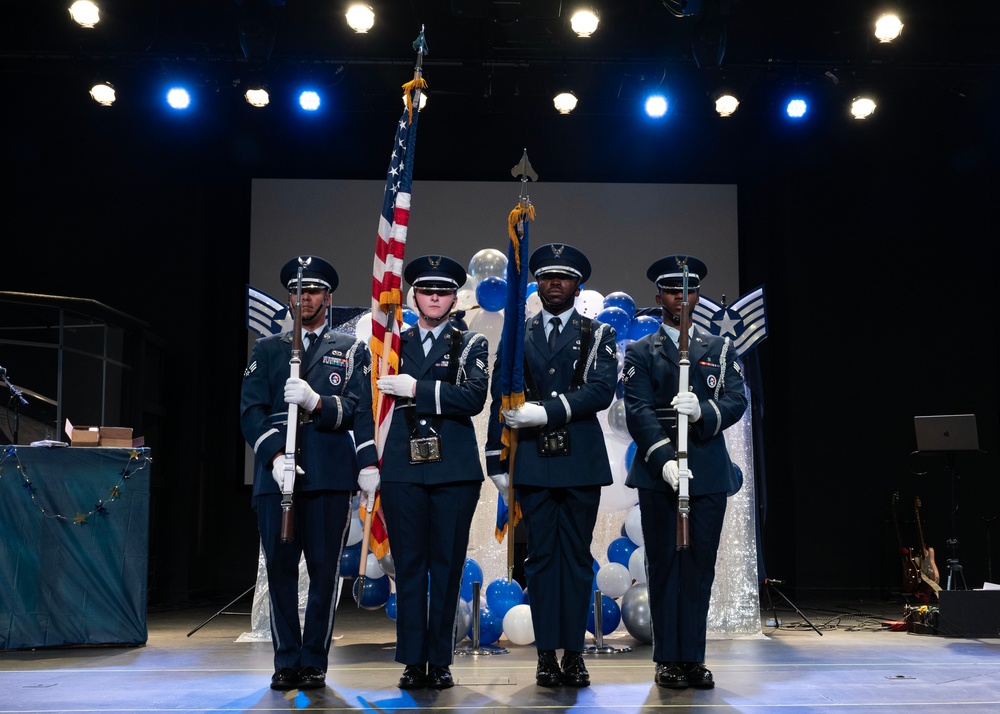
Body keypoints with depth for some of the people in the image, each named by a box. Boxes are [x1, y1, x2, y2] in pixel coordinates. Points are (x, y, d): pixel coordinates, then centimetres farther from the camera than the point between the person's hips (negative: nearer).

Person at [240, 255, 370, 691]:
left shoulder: (352, 351, 14)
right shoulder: (266, 349, 18)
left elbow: (356, 407, 1)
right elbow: (251, 410, 7)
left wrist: (316, 401, -18)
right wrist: (275, 456, -8)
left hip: (330, 475, -1)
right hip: (276, 474, 1)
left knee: (324, 570, -1)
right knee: (280, 569, 1)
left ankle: (314, 663, 9)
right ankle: (287, 663, 12)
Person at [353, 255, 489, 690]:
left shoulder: (471, 345, 8)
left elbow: (474, 398, -9)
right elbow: (367, 405, 13)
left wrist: (417, 388, -14)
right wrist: (368, 462, 4)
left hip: (455, 473, -1)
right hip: (402, 471, 1)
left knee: (447, 567, 3)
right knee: (409, 567, 3)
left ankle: (440, 661, 12)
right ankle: (413, 662, 10)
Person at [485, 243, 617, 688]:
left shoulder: (598, 335, 7)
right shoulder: (516, 336, 11)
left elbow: (602, 390, -9)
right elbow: (500, 401, 9)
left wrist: (547, 412, -17)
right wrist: (497, 460, 3)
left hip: (581, 461, -1)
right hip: (532, 462, 1)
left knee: (577, 556, 4)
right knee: (541, 557, 3)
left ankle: (574, 653, 11)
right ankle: (547, 654, 9)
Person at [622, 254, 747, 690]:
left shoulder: (720, 349, 15)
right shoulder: (640, 352, 8)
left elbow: (736, 401, 1)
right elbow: (638, 411, -5)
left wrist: (703, 411, -21)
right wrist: (665, 458, -19)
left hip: (709, 472, 2)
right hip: (658, 473, -2)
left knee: (701, 564, 4)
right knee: (664, 564, 2)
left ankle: (693, 657, 12)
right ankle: (667, 659, 9)